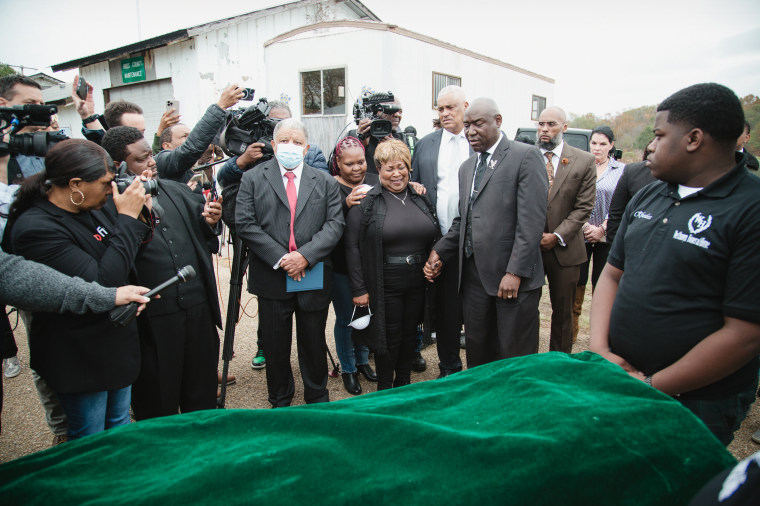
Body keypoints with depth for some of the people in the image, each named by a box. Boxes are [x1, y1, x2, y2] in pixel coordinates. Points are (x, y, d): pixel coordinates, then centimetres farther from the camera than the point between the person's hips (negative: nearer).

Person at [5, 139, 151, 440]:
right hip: (81, 359, -7)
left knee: (120, 430, 24)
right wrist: (127, 219, -26)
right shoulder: (35, 228, -25)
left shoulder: (89, 209, -1)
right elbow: (102, 284, -31)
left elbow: (122, 262, 9)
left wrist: (138, 217, -8)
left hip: (116, 344, 8)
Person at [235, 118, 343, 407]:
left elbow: (334, 224, -3)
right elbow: (245, 223, -7)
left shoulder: (325, 183, 7)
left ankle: (318, 399, 36)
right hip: (271, 278, 0)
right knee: (275, 346, 13)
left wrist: (305, 255, -18)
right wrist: (279, 258, -16)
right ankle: (279, 402, 34)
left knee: (314, 343, 15)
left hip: (314, 277, 1)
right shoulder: (253, 179, 3)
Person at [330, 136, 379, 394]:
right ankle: (348, 369, 30)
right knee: (345, 319, 10)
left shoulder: (374, 181, 2)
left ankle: (363, 361, 40)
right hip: (341, 266, -4)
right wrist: (346, 204, -35)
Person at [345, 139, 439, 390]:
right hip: (384, 283, -4)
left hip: (417, 281, 5)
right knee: (389, 337, 6)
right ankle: (384, 391, 26)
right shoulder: (365, 202, -7)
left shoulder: (421, 198, 8)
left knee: (410, 334, 16)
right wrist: (359, 289, -13)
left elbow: (435, 237, 15)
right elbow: (352, 246, -9)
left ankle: (404, 384, 35)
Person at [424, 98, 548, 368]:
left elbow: (532, 220, -12)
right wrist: (439, 252, 6)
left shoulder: (525, 156, -5)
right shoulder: (466, 167, 19)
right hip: (474, 273, 6)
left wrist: (515, 272, -17)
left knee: (514, 356, 5)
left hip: (513, 276, -6)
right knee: (477, 350, 13)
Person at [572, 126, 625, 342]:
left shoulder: (621, 170, 4)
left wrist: (602, 229, -9)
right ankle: (571, 331, 10)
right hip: (580, 233, 0)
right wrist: (585, 226, -7)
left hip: (606, 236, 0)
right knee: (577, 282, 0)